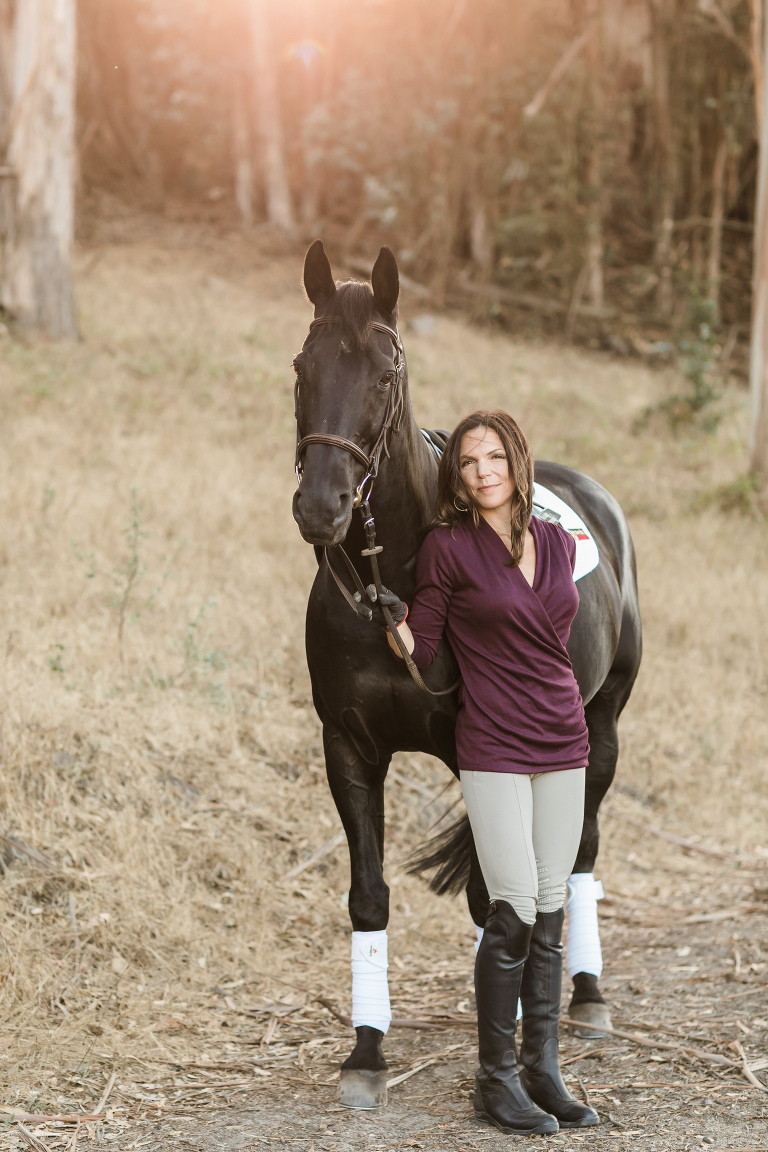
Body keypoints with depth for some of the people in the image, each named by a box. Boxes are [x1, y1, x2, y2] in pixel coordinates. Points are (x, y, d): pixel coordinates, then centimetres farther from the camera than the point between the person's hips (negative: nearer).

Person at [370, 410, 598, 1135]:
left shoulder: (558, 544, 8)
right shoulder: (447, 548, -6)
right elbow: (420, 658, -4)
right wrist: (396, 624, -19)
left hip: (563, 742, 5)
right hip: (493, 749, -5)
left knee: (550, 916, 8)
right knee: (513, 913, -9)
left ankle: (542, 1070, 16)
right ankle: (496, 1080, 2)